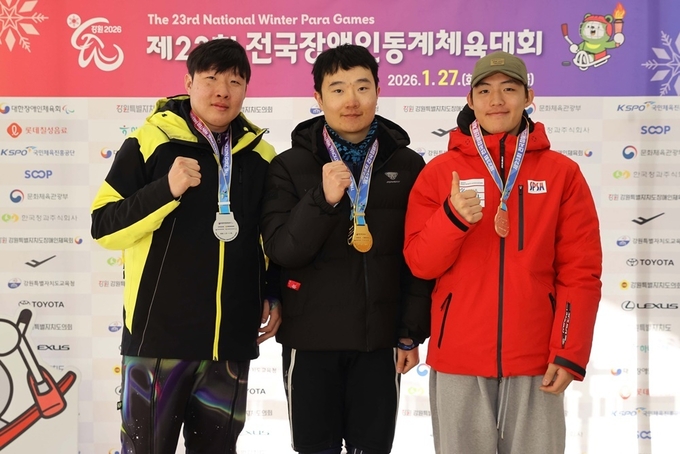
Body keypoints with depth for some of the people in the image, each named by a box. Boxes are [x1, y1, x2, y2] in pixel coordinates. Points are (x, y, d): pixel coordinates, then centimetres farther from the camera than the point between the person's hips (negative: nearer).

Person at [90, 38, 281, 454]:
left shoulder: (261, 155, 8)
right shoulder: (149, 142, -3)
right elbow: (104, 227, -7)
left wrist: (275, 295, 9)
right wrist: (166, 190, -19)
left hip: (232, 339, 4)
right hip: (159, 333, -3)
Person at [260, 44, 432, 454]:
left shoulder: (408, 166, 1)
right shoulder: (290, 166, -1)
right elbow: (281, 249, -10)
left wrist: (412, 334, 1)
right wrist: (323, 199, -23)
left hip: (380, 340, 1)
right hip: (310, 339, 0)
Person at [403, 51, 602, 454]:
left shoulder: (562, 172, 3)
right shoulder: (440, 172, 4)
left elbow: (581, 271, 1)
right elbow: (420, 263, 0)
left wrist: (571, 351, -6)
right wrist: (452, 218, -17)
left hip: (536, 358, 0)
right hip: (459, 357, 1)